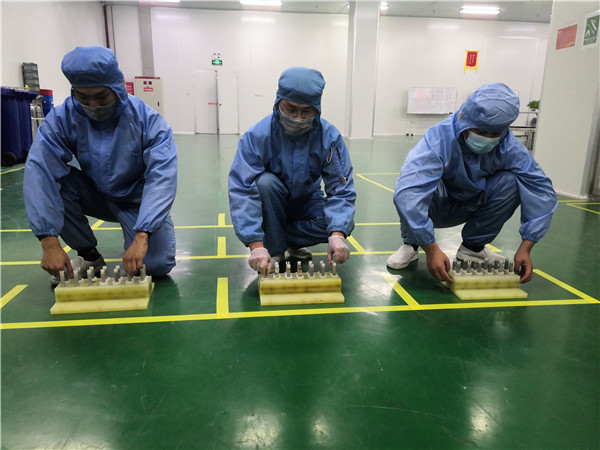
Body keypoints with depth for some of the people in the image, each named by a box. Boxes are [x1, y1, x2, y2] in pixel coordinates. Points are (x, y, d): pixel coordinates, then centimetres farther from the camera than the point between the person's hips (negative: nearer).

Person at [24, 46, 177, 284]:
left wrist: (142, 236, -44)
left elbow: (162, 177, -33)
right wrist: (48, 241, -37)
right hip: (96, 195, 3)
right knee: (55, 179, -25)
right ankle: (89, 256, -7)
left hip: (137, 200, -3)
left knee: (157, 264, -24)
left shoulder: (146, 119, -22)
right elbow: (40, 172, -26)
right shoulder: (61, 119, -16)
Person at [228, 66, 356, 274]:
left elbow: (341, 189, -22)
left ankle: (285, 238, -2)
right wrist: (255, 245, -42)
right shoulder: (257, 136, -25)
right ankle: (275, 250, -14)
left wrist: (337, 235, -40)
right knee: (264, 182, -33)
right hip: (271, 205, -1)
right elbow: (242, 189, -31)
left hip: (307, 203, 2)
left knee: (344, 224, -24)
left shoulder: (330, 137, -19)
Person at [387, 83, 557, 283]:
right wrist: (431, 249, -49)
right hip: (433, 207, -3)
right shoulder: (438, 139, -32)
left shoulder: (509, 146, -20)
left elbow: (541, 190, -20)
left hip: (470, 207, 4)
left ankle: (473, 247, -2)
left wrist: (525, 248, -28)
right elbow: (407, 193, -46)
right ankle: (411, 244, -8)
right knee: (414, 184, -37)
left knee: (512, 182, -23)